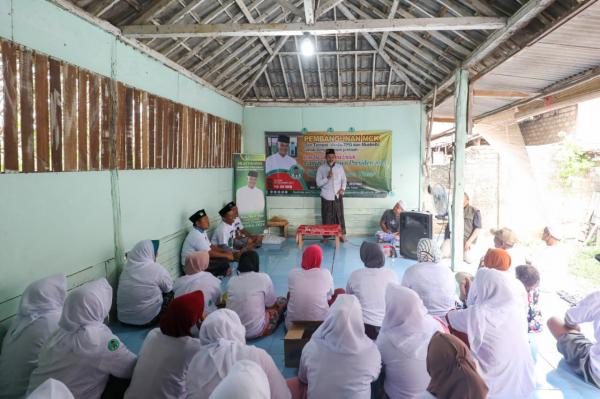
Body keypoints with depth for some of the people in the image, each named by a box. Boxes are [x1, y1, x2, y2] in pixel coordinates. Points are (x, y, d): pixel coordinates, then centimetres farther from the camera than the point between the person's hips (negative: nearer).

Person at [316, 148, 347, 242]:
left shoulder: (340, 167, 5)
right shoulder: (321, 168, -2)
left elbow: (344, 180, 11)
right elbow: (318, 183, -5)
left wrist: (343, 188, -7)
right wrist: (327, 178, -19)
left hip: (338, 196, 2)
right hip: (327, 196, -1)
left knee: (339, 215, 5)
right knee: (327, 217, 3)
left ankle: (341, 234, 15)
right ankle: (326, 236, 13)